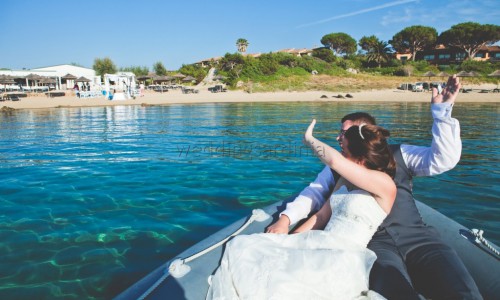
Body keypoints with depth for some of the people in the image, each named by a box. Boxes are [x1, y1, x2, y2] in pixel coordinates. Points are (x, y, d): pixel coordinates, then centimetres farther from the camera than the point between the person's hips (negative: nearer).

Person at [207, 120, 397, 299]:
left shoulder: (384, 185, -10)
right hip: (315, 243, 8)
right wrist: (288, 242, 10)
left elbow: (335, 161, -21)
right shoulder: (345, 182, 16)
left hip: (343, 259, -8)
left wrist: (309, 139, -4)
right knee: (241, 248, -9)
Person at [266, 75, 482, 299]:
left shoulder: (398, 154, 17)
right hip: (374, 242, -1)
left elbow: (444, 159, 6)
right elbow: (313, 194, 10)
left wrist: (442, 112, -3)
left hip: (415, 236, 1)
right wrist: (285, 219, -6)